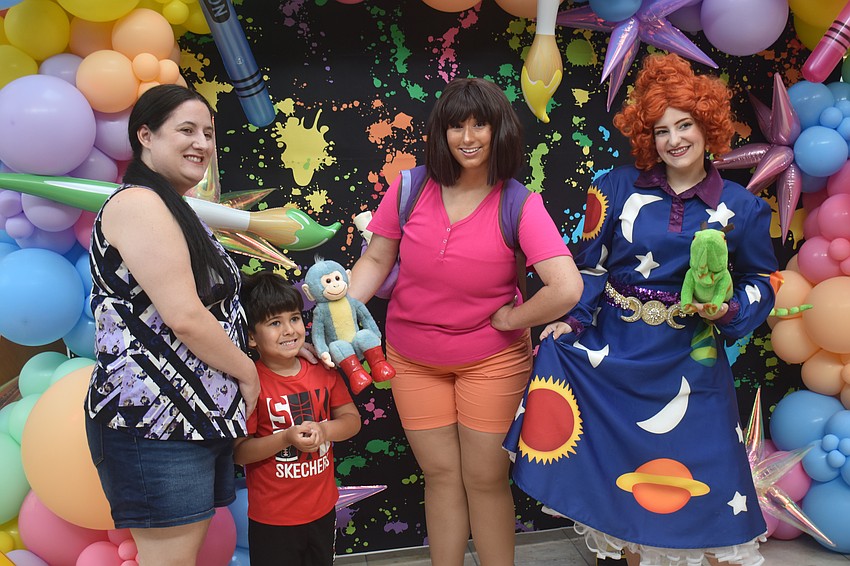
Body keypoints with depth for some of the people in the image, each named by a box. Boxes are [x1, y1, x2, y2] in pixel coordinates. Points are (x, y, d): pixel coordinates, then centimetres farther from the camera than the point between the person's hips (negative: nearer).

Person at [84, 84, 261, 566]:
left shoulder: (176, 212, 19)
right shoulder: (138, 204, -13)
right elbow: (184, 317, -20)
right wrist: (247, 372, -8)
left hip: (201, 414, 10)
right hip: (155, 420, -10)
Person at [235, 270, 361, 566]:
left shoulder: (323, 371, -2)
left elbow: (352, 419, 3)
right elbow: (238, 451, -16)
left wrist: (323, 430, -16)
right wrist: (285, 439, -28)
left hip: (322, 509, 5)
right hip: (272, 519, -5)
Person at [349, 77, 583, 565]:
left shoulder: (519, 205, -15)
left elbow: (567, 289, -25)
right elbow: (376, 260, 2)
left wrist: (510, 318, -15)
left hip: (492, 360, -2)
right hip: (413, 359, 2)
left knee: (486, 478, 10)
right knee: (441, 475, 14)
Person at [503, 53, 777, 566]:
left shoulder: (740, 208, 0)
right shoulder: (619, 188, 0)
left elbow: (761, 283, 7)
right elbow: (590, 264, 4)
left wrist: (726, 311, -12)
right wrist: (572, 318, -6)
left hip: (688, 360, 0)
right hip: (613, 350, 1)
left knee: (696, 467, 3)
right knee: (619, 463, 9)